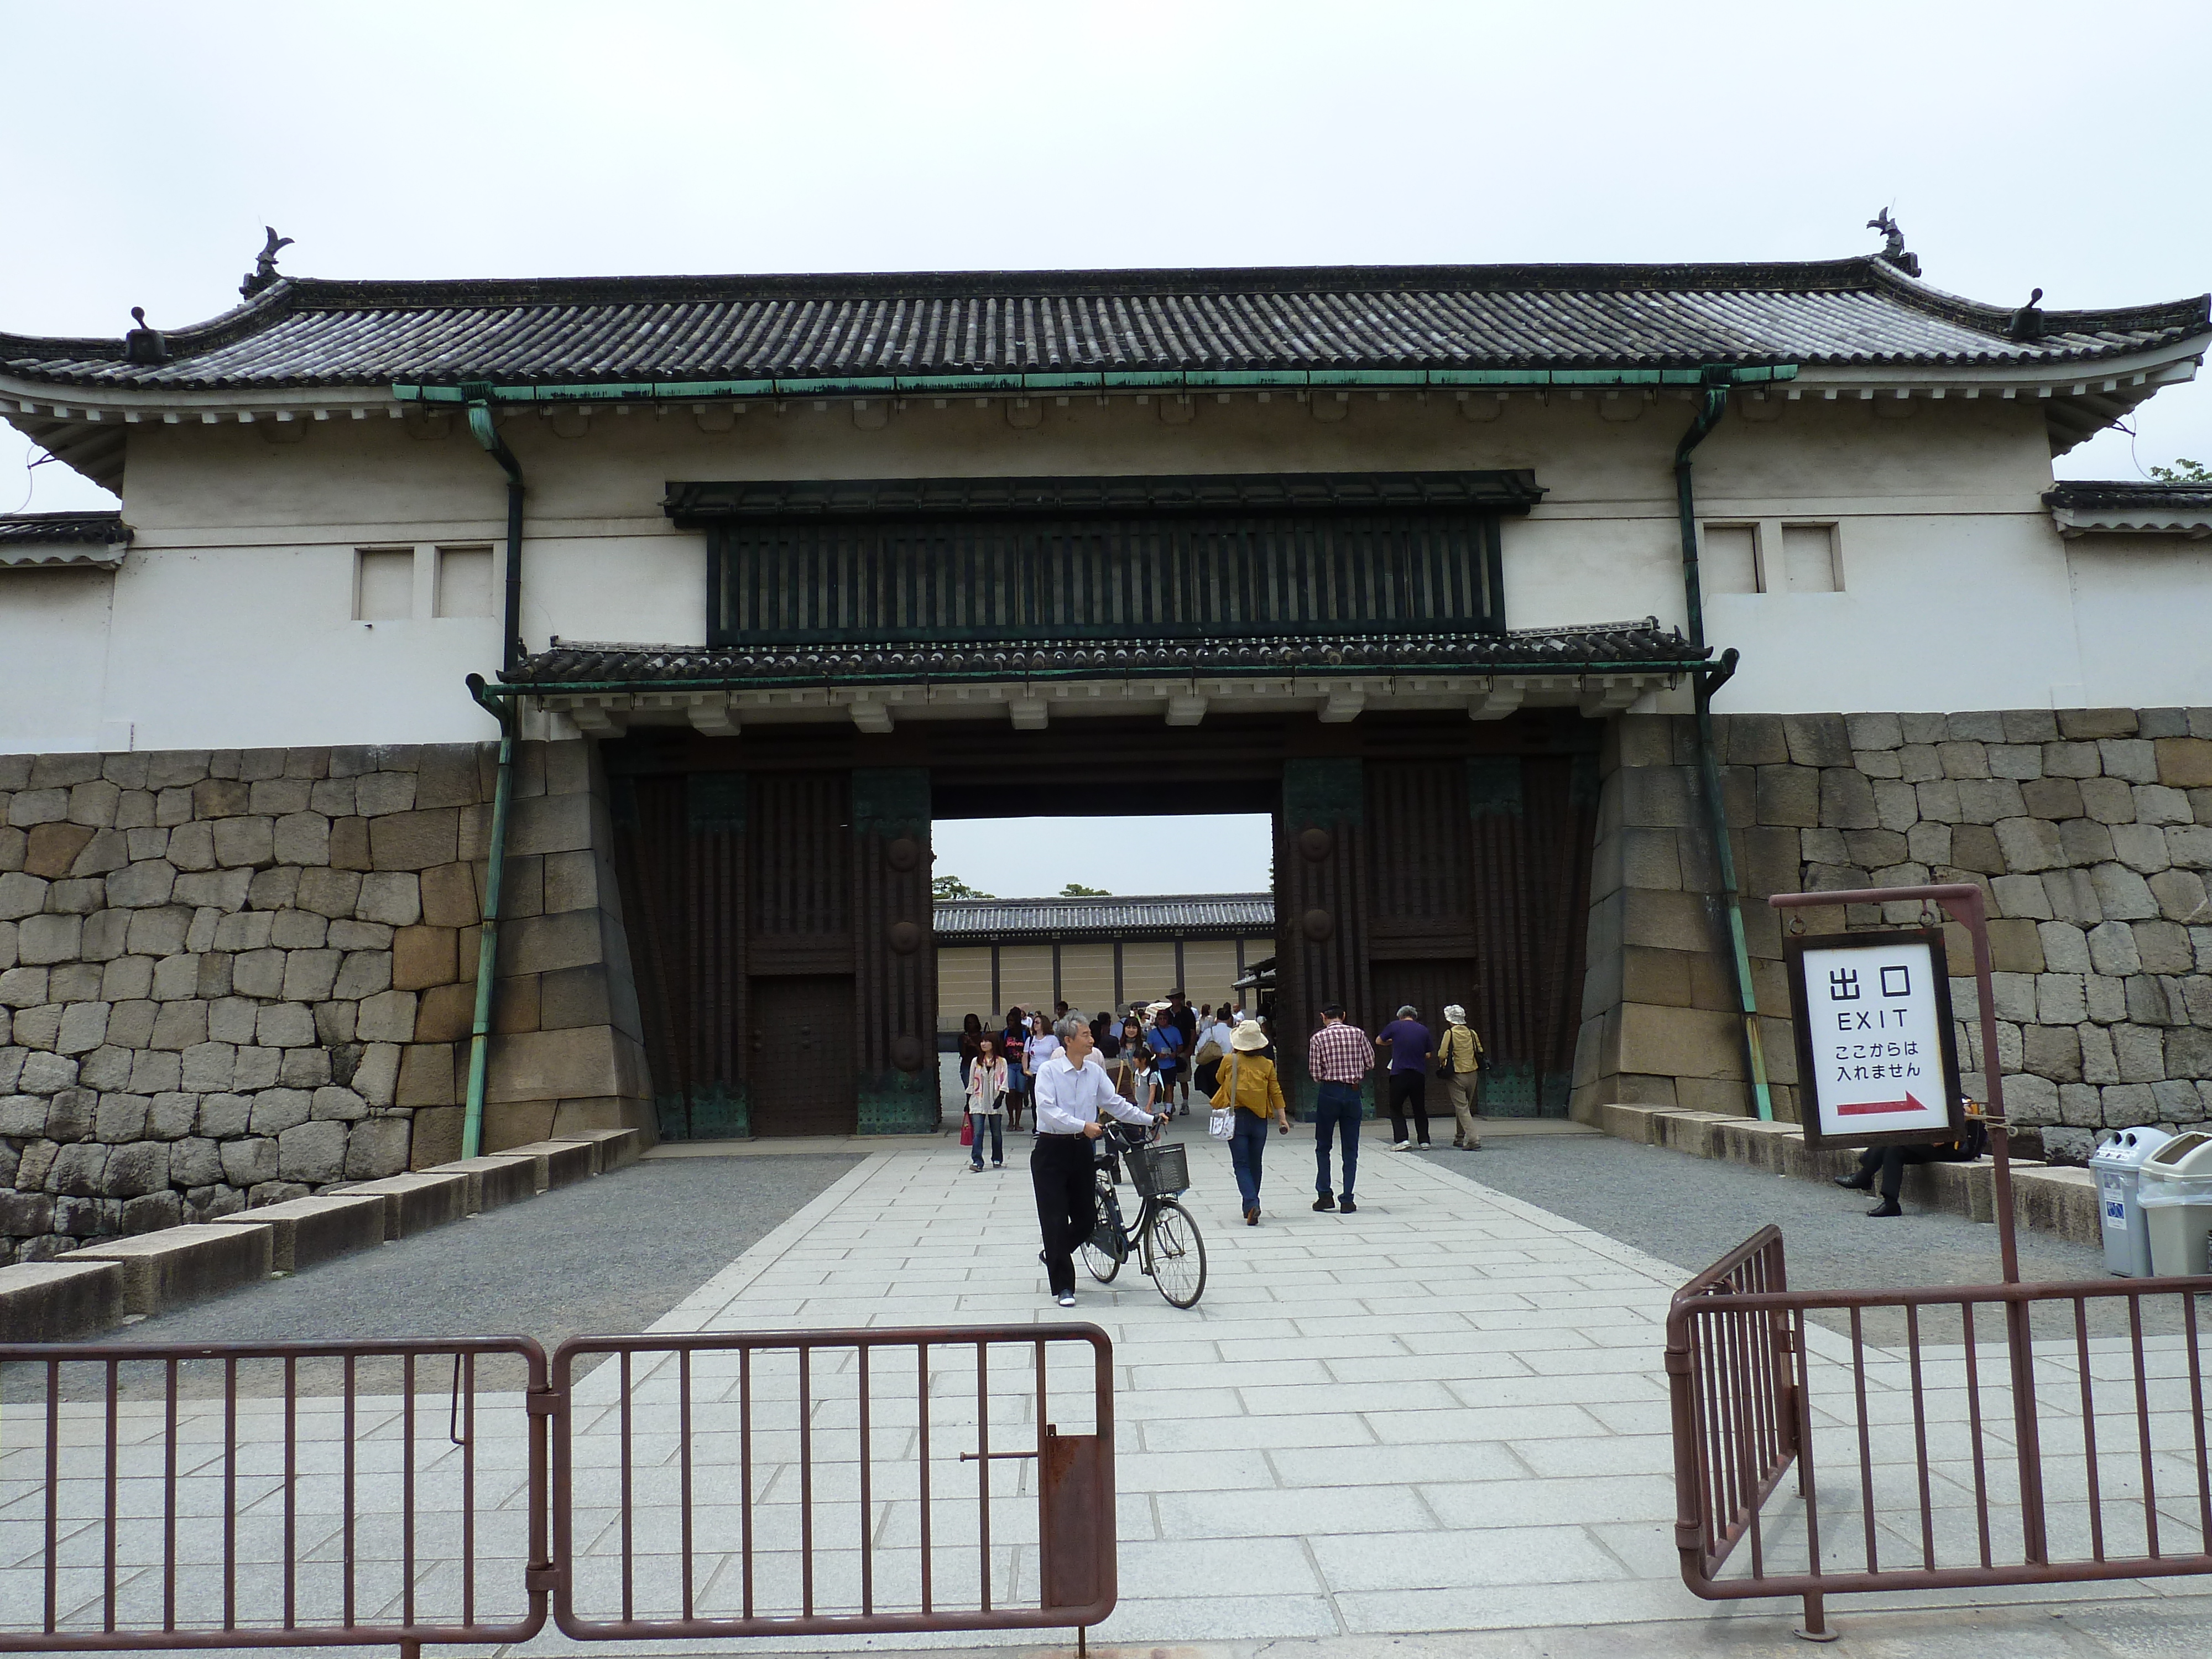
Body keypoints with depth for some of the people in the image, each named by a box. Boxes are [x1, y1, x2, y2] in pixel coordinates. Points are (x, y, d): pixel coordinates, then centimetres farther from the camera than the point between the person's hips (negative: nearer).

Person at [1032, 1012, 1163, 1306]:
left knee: (1085, 1218, 8)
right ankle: (1063, 1286, 7)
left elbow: (1115, 1104, 7)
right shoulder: (1049, 1070, -10)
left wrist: (1150, 1120, -2)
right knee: (1056, 1218, -3)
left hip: (1082, 1149, 5)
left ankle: (1053, 1254, 36)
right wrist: (1083, 1125, -29)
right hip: (1052, 1151, -5)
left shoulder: (1095, 1071, 5)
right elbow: (1048, 1110, -20)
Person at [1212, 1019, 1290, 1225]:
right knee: (1255, 1164, 17)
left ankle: (1252, 1204, -20)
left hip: (1237, 1118, -2)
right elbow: (1276, 1093, 0)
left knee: (1241, 1164, -1)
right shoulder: (1267, 1064, 0)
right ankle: (1250, 1206, 26)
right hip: (1259, 1119, 2)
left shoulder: (1230, 1061, -6)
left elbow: (1220, 1079, 13)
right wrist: (1283, 1118, 5)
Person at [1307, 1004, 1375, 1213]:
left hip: (1329, 1093, -2)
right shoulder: (1357, 1033, 1)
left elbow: (1315, 1074, -6)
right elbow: (1370, 1061, 5)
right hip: (1353, 1093, 2)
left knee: (1323, 1147, 12)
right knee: (1351, 1149, 8)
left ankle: (1325, 1195, 8)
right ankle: (1347, 1200, 6)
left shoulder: (1318, 1038, -4)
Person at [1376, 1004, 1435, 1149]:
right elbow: (1428, 1055, 9)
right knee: (1420, 1108, 15)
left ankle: (1402, 1139, -7)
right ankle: (1424, 1140, 14)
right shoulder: (1424, 1030, 6)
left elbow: (1378, 1041, 12)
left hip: (1399, 1073, -3)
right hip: (1419, 1074, 3)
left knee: (1396, 1108, 6)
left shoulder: (1395, 1026, -1)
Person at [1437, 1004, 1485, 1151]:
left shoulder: (1450, 1033, -10)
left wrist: (1443, 1067, 3)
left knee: (1462, 1108, -6)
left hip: (1456, 1076, -6)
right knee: (1465, 1107, 18)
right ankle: (1460, 1138, 27)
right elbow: (1480, 1052, 8)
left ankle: (1473, 1140, -17)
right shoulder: (1472, 1033, 5)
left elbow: (1442, 1055, -16)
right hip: (1472, 1074, 6)